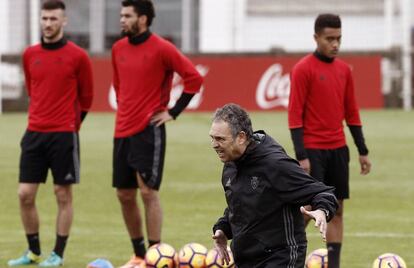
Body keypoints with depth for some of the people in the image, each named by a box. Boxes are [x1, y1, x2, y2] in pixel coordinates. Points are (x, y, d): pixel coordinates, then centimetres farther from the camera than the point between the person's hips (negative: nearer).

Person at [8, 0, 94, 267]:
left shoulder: (77, 56, -4)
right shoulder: (30, 55, 7)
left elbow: (86, 95, 5)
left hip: (64, 135, -4)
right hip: (34, 133, 4)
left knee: (63, 195, 1)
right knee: (25, 194, 1)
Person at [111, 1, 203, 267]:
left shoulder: (161, 48, -10)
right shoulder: (118, 48, 10)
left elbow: (194, 77, -11)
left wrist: (173, 112, -10)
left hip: (149, 131, -7)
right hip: (123, 130, 7)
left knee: (148, 191, -9)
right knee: (124, 195, 8)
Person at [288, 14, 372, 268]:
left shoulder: (344, 70, 10)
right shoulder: (303, 69, -8)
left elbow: (352, 113, 16)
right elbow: (295, 115, -11)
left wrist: (363, 151, 12)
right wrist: (301, 156, -16)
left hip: (338, 149, 6)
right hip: (313, 150, -6)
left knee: (337, 210, 5)